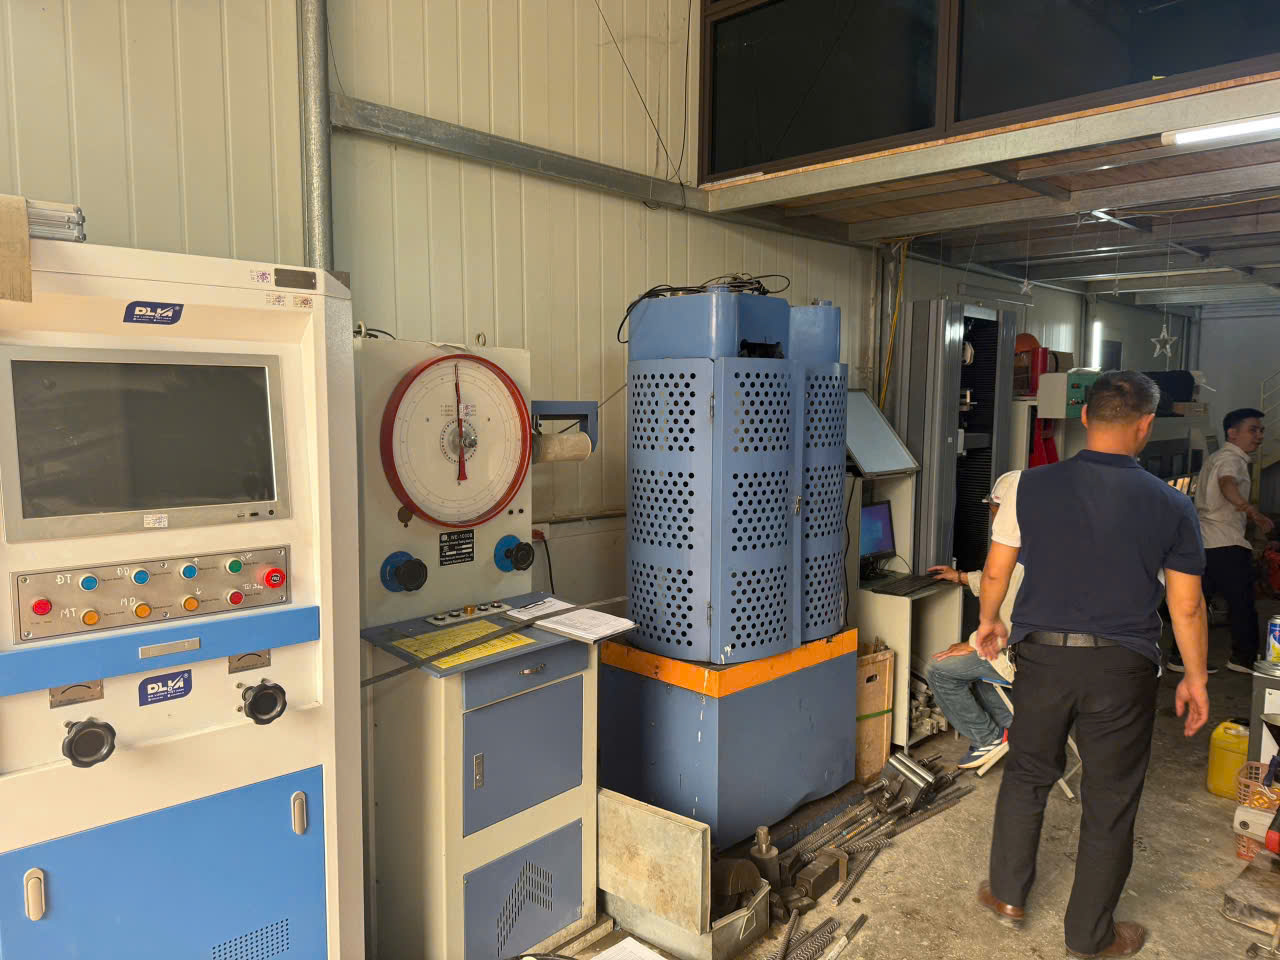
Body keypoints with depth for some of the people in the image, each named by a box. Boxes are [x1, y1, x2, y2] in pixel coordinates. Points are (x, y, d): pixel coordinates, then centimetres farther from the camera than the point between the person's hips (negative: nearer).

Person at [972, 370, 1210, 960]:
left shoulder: (1031, 487, -7)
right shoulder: (1171, 507, -6)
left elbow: (995, 572, 0)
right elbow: (1186, 606, -1)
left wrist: (988, 622, 18)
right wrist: (1195, 677, 12)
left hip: (1042, 655, 1)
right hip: (1122, 668, -1)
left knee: (1026, 774, 20)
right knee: (1110, 801, 13)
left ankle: (1007, 894, 33)